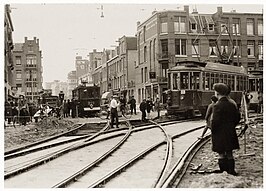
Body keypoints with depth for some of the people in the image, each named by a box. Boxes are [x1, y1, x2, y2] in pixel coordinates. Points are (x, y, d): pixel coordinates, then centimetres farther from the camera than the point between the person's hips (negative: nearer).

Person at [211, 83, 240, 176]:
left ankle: (223, 170, 6)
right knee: (229, 153, 16)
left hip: (219, 134, -6)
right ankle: (231, 169, 21)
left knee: (221, 154, 2)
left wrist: (212, 130, -5)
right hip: (230, 133, 7)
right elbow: (237, 117, 11)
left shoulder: (217, 106, -18)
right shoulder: (232, 105, 3)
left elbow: (215, 120, -20)